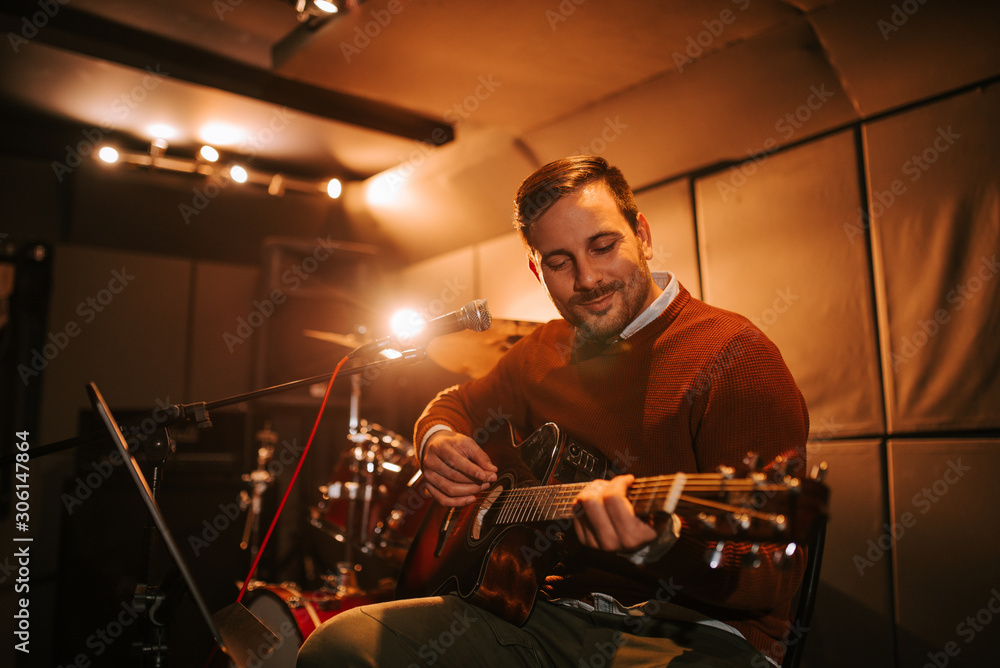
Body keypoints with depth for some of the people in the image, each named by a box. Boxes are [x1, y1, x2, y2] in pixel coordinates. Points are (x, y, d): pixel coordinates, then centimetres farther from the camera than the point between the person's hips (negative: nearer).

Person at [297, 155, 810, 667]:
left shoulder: (733, 354, -11)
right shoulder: (543, 352, 11)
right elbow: (456, 403, 27)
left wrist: (661, 545, -37)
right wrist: (438, 441, 2)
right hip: (548, 610, 6)